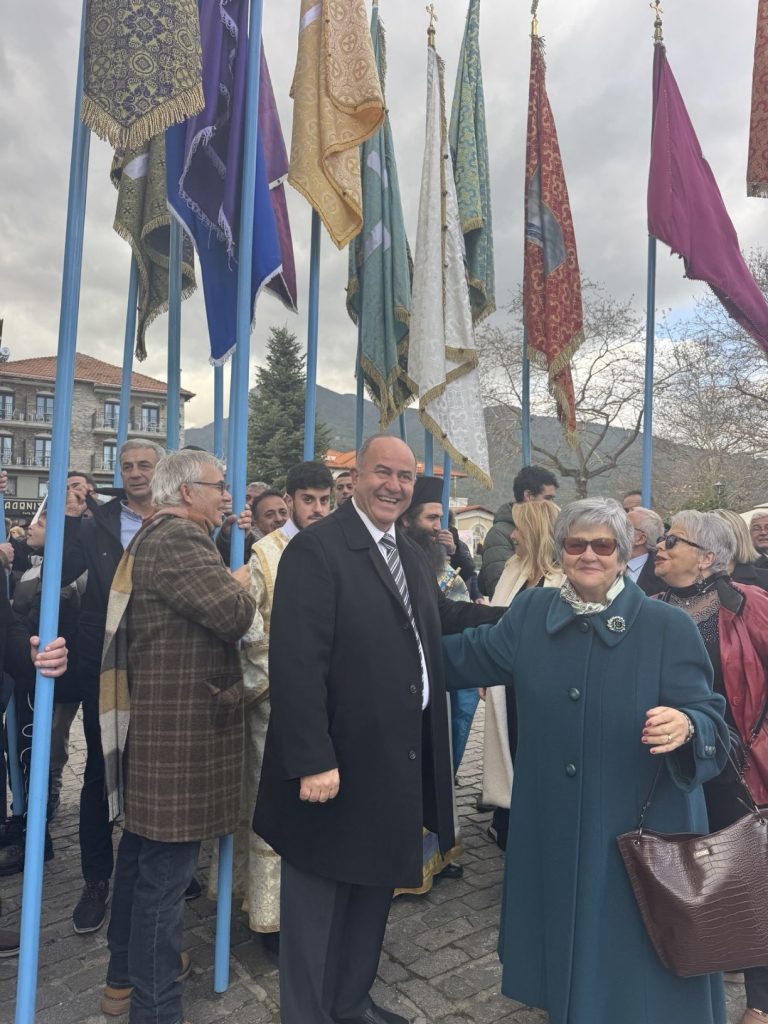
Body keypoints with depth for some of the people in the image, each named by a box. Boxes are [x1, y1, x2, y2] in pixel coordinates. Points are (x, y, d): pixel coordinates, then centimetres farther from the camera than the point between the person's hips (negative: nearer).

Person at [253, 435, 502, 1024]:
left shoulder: (413, 556, 10)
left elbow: (439, 618, 18)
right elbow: (297, 663, -23)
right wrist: (313, 761, -26)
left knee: (375, 885, 24)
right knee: (318, 897, 12)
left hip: (400, 762, 9)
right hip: (339, 764, -8)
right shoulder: (316, 549, -18)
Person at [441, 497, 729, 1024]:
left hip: (640, 822, -3)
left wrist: (684, 726, -32)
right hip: (552, 824, 4)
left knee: (633, 945, 13)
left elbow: (710, 716, -9)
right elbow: (472, 654, 11)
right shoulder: (531, 611, 0)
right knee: (563, 924, 21)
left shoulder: (669, 626, -10)